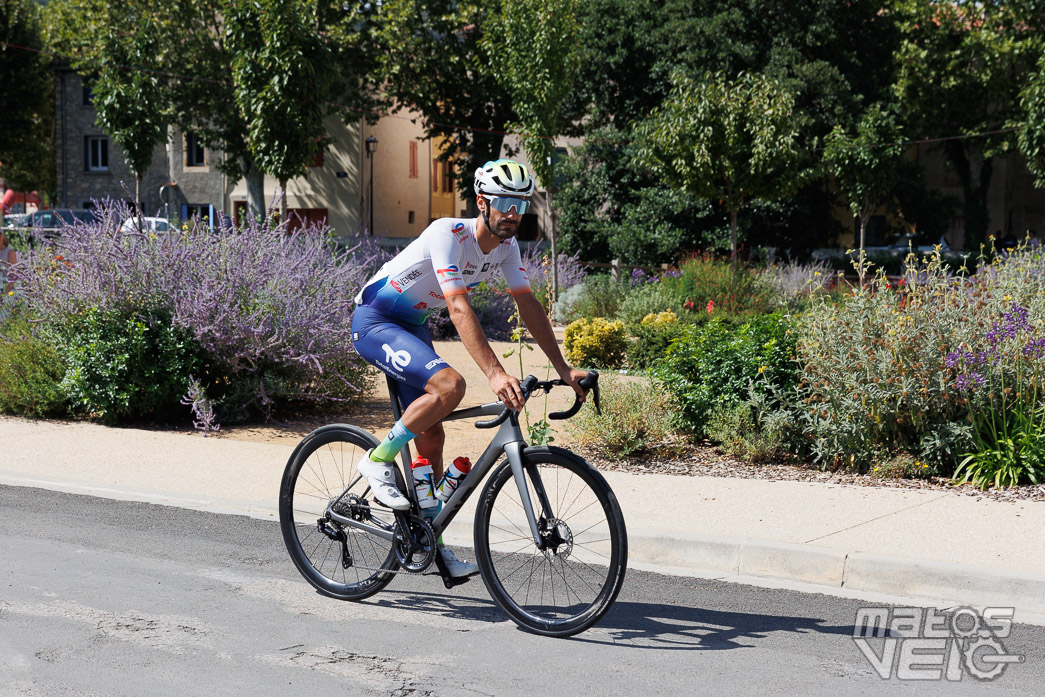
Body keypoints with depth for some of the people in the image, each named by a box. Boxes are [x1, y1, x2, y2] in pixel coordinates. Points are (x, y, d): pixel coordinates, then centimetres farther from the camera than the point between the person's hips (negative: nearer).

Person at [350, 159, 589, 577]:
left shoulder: (505, 247, -4)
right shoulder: (448, 234, -28)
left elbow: (528, 305, 1)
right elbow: (459, 309, -37)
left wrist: (563, 369, -6)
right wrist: (495, 374, -46)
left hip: (412, 327, 8)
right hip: (374, 321, -8)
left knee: (431, 439, 4)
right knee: (449, 385, -31)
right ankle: (379, 461, -13)